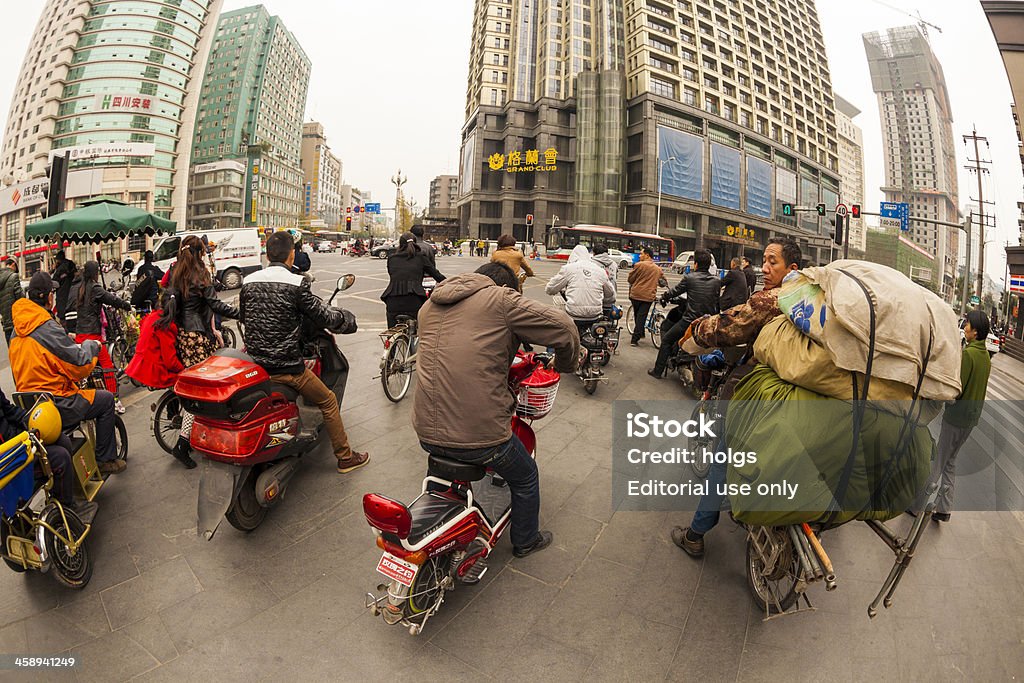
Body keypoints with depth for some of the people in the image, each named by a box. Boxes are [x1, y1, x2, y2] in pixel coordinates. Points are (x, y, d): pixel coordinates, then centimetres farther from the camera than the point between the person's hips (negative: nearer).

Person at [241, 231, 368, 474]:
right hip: (286, 367, -6)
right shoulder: (296, 284, -14)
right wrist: (347, 319, 10)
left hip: (253, 363, 6)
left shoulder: (248, 283, 4)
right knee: (329, 402, 10)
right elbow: (324, 317, -11)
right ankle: (345, 457, 19)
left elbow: (245, 319, 18)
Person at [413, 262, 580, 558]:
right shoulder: (502, 298, -6)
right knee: (525, 479, 24)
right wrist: (564, 366, 11)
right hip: (479, 434, -6)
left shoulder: (430, 305, 13)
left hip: (426, 433, 6)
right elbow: (565, 328, -10)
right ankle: (526, 541, 46)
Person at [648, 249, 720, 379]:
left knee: (666, 340, 10)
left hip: (689, 320, -4)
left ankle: (658, 370, 13)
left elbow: (675, 291, 4)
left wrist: (663, 297, 23)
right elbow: (717, 302, 11)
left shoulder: (689, 278, -8)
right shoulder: (717, 281, 3)